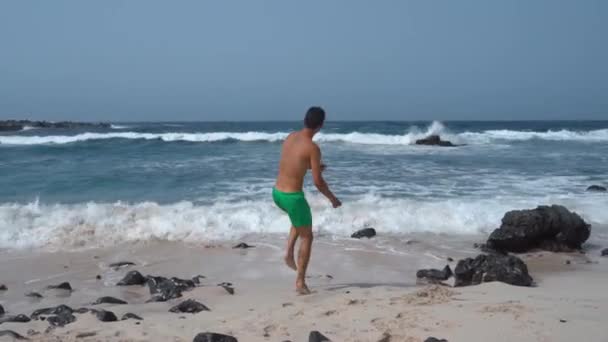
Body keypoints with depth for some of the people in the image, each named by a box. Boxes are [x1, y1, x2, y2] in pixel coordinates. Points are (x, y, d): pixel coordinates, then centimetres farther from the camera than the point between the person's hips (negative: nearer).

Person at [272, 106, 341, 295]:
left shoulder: (290, 137, 4)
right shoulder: (313, 148, -16)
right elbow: (318, 182, -15)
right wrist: (333, 198, 1)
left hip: (276, 192, 7)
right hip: (292, 197, -7)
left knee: (300, 220, 36)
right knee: (306, 237, 12)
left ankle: (289, 252, 20)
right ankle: (300, 282, 13)